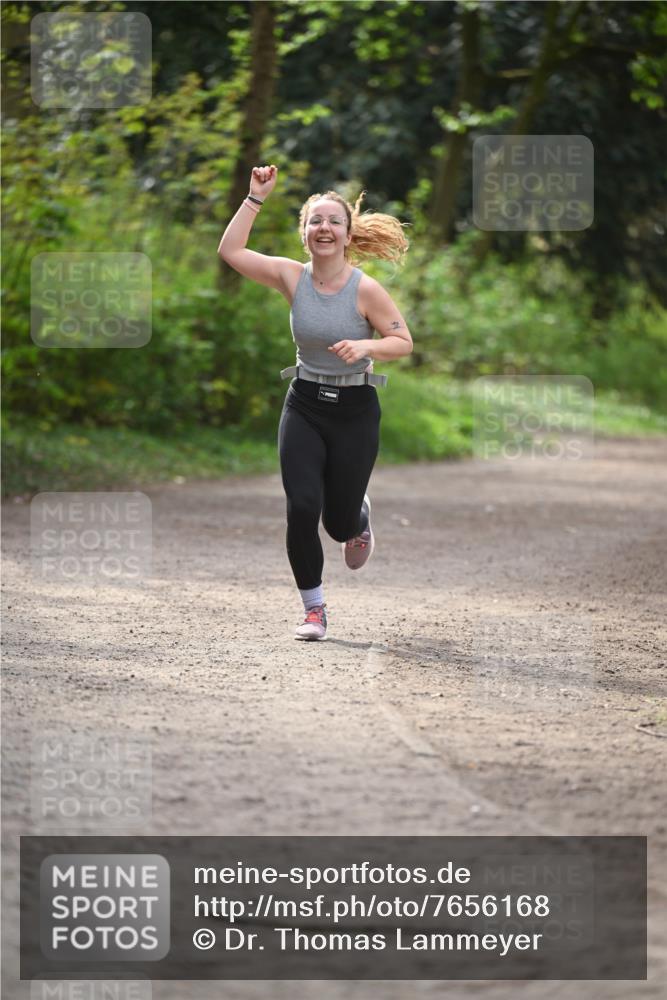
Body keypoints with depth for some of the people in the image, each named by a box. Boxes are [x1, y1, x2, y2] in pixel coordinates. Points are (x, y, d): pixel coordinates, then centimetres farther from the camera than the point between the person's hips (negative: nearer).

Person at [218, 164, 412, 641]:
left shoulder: (366, 290, -13)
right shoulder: (292, 276, -4)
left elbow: (403, 341, -8)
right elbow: (230, 250, -4)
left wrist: (366, 346, -26)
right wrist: (256, 197, -7)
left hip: (354, 409, -2)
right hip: (304, 405, 2)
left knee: (339, 521, 4)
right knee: (302, 509, -11)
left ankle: (359, 519, 46)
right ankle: (314, 609, 6)